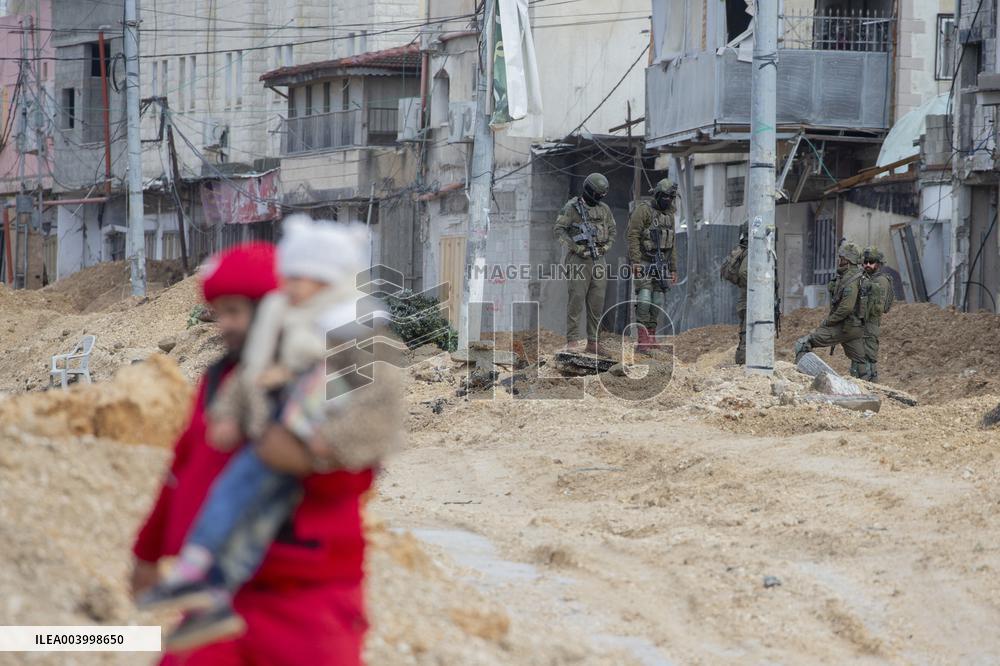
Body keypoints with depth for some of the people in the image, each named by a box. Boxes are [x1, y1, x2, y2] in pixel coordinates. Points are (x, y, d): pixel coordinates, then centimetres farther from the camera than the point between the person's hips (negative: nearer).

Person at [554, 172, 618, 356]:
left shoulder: (604, 209, 12)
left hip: (598, 260, 6)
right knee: (576, 299, -9)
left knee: (597, 303, 4)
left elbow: (611, 231, 20)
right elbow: (559, 230, -9)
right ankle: (572, 340, -7)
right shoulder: (572, 208, -5)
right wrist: (576, 248, -15)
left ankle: (592, 342, 9)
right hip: (578, 260, -6)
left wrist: (605, 248, 4)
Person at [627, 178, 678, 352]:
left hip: (661, 264, 7)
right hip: (644, 263, -7)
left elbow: (672, 245, 21)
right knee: (644, 299, -15)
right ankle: (643, 339, -17)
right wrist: (635, 262, -20)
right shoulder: (643, 210, -7)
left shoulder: (669, 216, 16)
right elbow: (633, 236, -13)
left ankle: (651, 337, 9)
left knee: (658, 301, 4)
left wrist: (673, 269, 18)